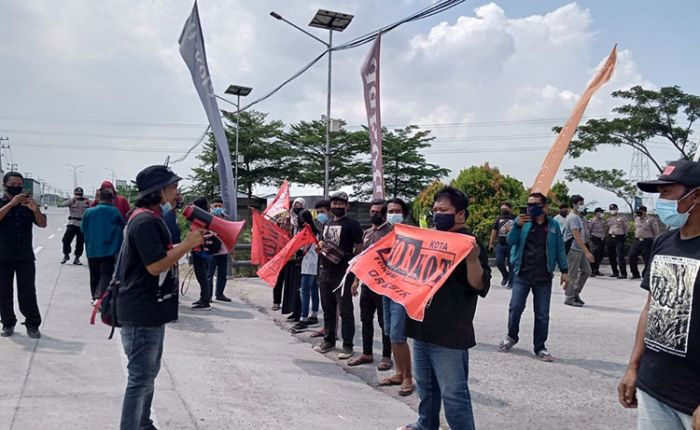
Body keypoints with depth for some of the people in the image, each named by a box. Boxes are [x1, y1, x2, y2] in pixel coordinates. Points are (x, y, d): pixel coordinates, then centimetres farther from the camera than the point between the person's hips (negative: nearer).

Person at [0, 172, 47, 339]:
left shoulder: (28, 204, 7)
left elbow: (42, 224, -2)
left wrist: (35, 209, -20)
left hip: (25, 256, 0)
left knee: (28, 292, -2)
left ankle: (33, 324, 6)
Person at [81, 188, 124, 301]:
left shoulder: (89, 211, -1)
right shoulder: (114, 212, -8)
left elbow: (83, 229, 9)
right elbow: (122, 226, 4)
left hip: (92, 250, 4)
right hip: (109, 250, -3)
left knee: (94, 275, 16)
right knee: (106, 274, -4)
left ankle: (95, 297, 27)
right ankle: (100, 297, -22)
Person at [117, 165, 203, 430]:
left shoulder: (152, 219, 13)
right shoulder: (145, 222, -20)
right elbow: (156, 265, -25)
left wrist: (189, 243, 9)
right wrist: (187, 244, -18)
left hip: (150, 311, 11)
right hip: (141, 314, -11)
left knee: (149, 374, 20)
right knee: (141, 379, -2)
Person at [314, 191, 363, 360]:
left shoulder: (352, 224, -5)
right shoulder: (327, 225, 17)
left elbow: (360, 248, -8)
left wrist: (351, 262, -16)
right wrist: (319, 246, 5)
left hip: (343, 273, -7)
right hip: (326, 271, 7)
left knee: (345, 310, -3)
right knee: (328, 308, 15)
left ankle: (347, 345, 4)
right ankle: (329, 340, 28)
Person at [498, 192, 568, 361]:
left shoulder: (553, 225, 4)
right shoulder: (523, 222, 2)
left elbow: (559, 249, 8)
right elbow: (511, 241, -7)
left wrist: (564, 270, 3)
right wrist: (517, 225, -22)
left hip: (544, 277, 1)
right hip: (522, 274, -1)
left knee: (542, 314, 5)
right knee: (515, 308, -1)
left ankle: (540, 347, 17)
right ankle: (512, 336, 24)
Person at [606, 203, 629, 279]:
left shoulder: (622, 218, 2)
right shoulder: (608, 219, 14)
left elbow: (626, 228, 5)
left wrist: (625, 236, 4)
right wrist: (607, 238, 11)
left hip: (619, 238, -5)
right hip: (610, 238, 5)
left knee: (620, 256, -12)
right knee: (611, 256, 9)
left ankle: (623, 273, -11)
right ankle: (615, 272, 21)